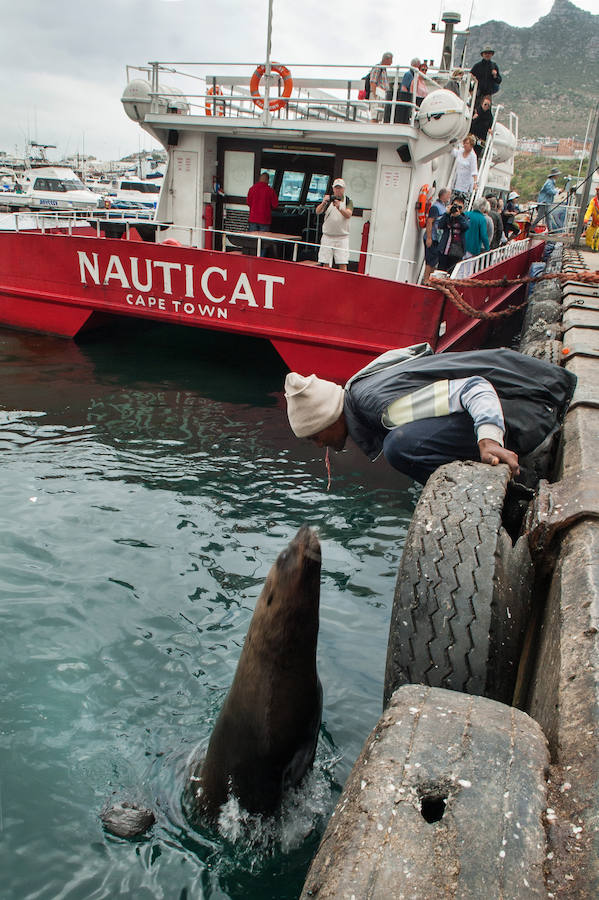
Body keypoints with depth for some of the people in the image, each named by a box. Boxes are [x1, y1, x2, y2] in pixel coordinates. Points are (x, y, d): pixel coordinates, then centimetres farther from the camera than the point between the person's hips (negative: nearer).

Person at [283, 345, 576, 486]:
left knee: (400, 447, -28)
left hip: (531, 405, -10)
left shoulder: (385, 407, -27)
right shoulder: (357, 384, 3)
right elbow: (419, 350, 20)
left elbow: (474, 388, -30)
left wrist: (489, 438, -45)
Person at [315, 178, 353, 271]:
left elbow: (348, 215, -14)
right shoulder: (328, 200, 8)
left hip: (342, 237, -1)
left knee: (343, 265, -8)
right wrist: (323, 203, -28)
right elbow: (318, 211, -8)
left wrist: (339, 208, -32)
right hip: (327, 236, 1)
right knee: (325, 264, -1)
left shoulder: (348, 201, 5)